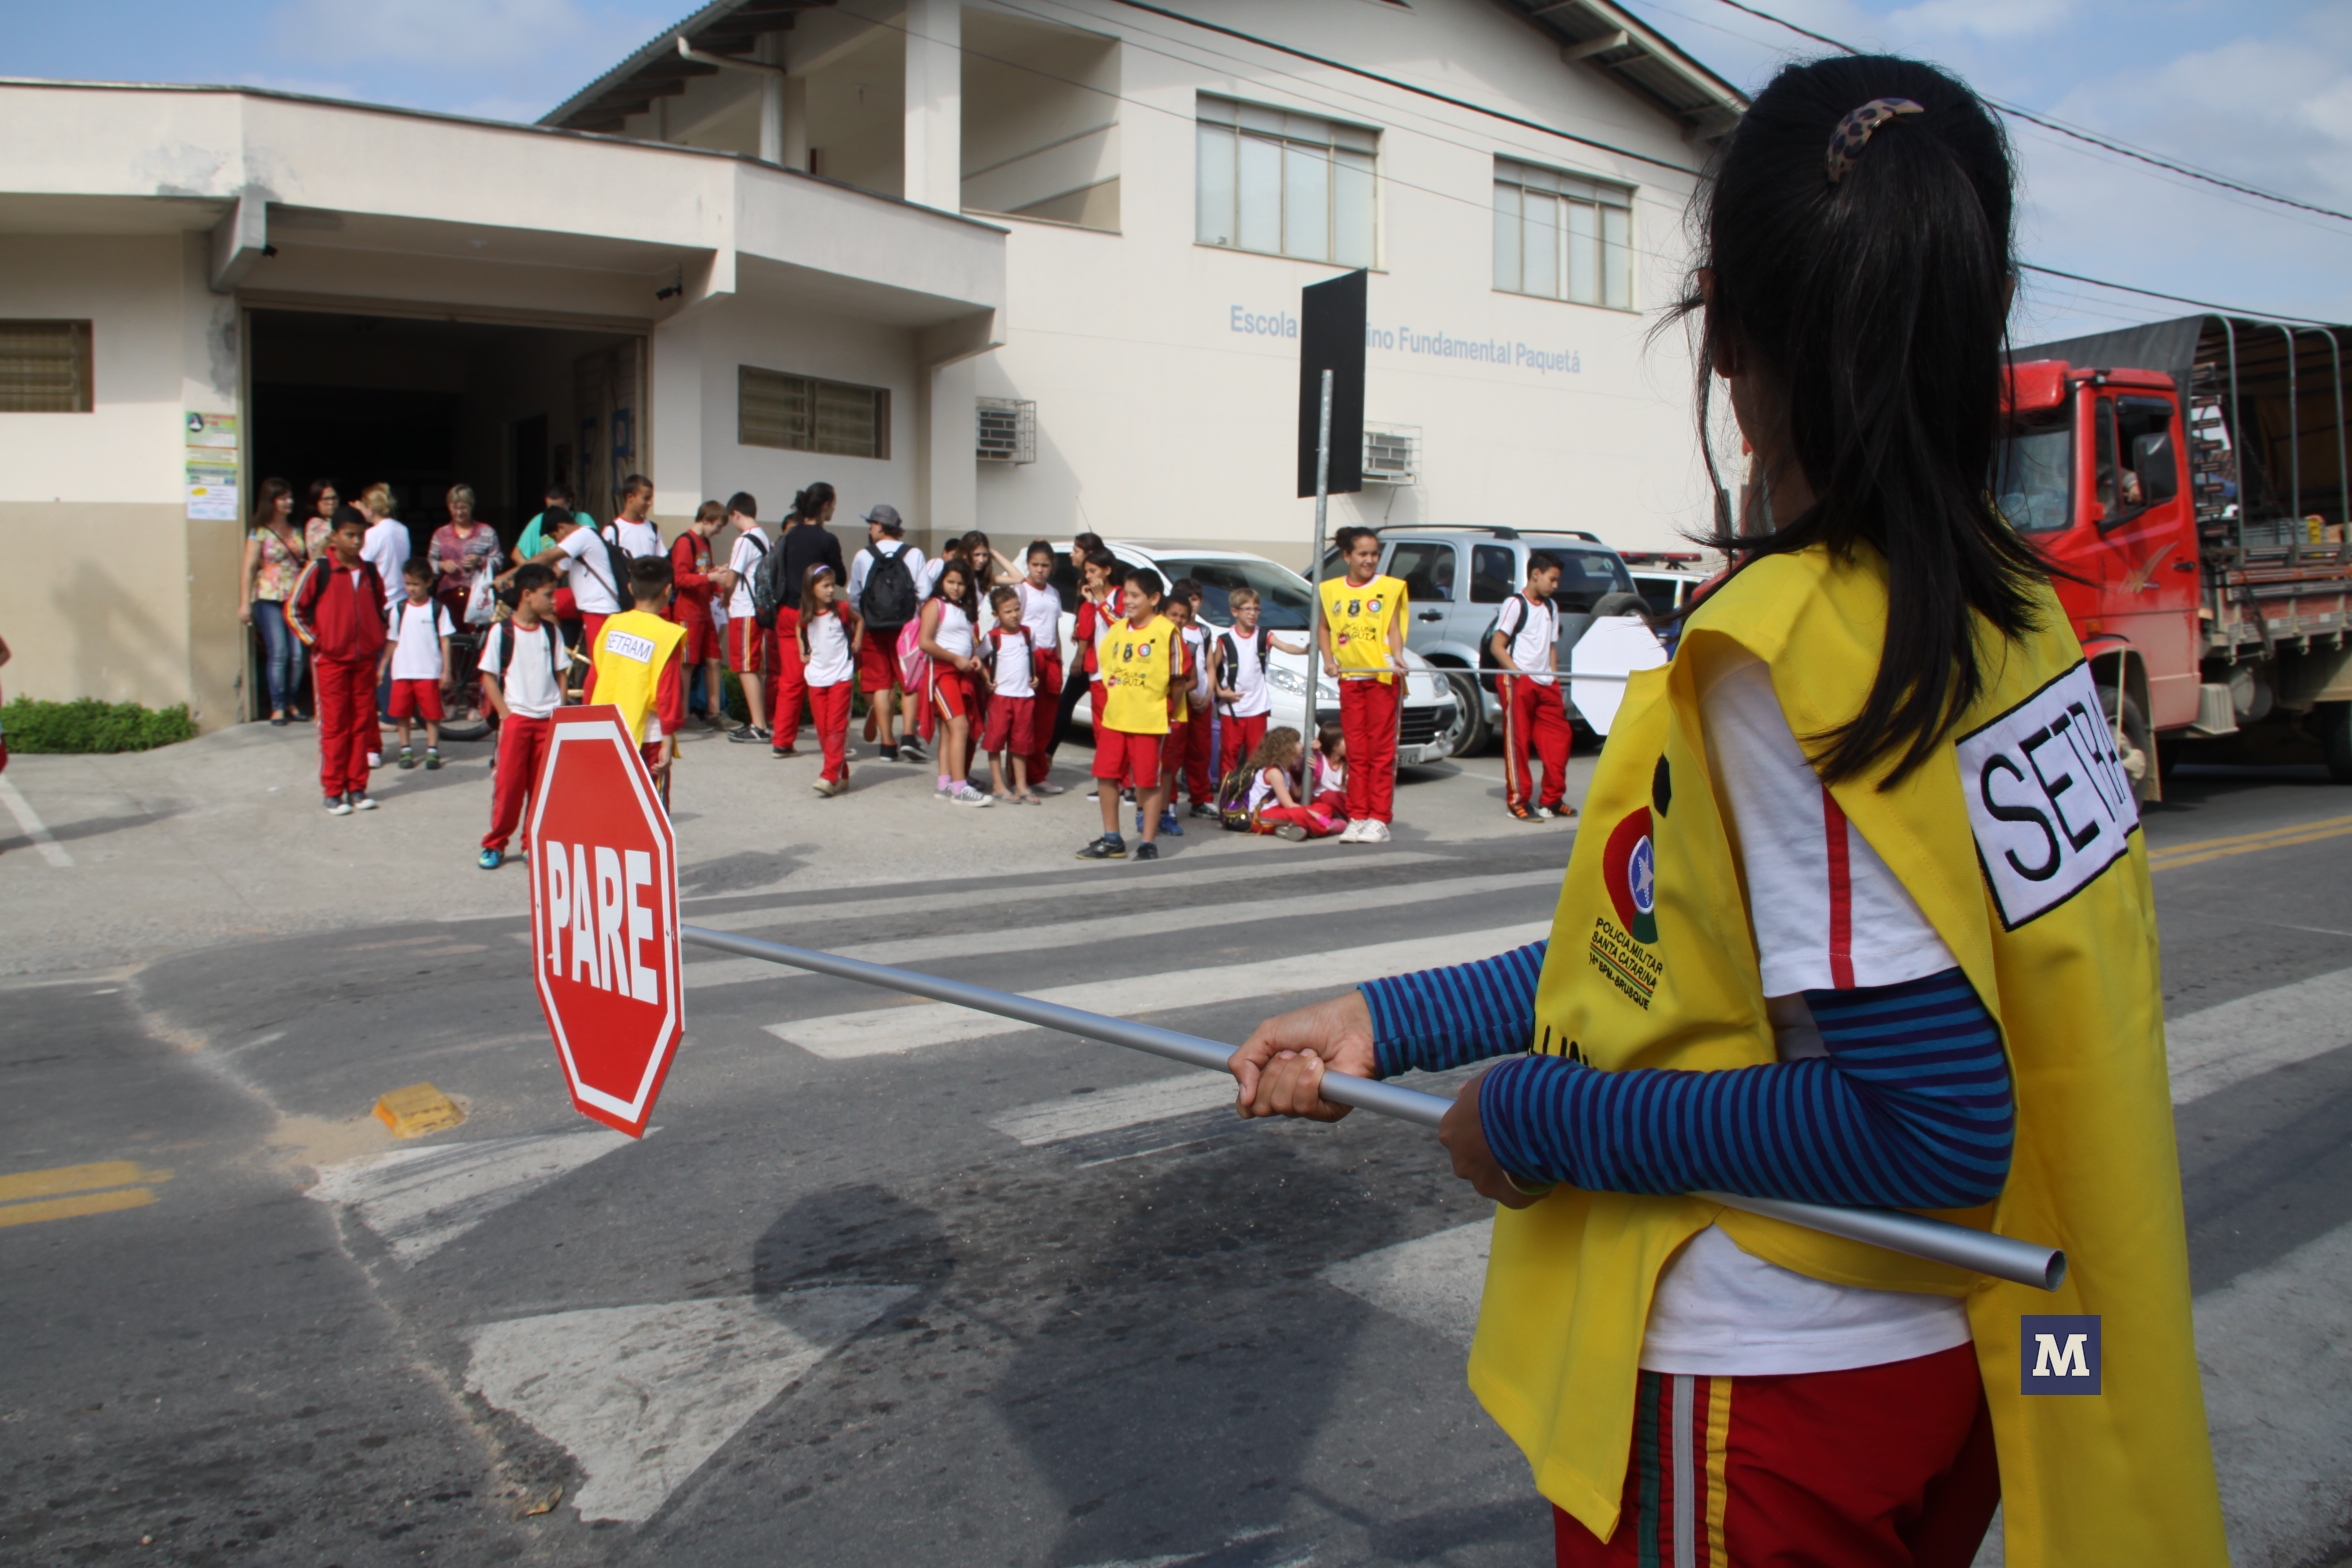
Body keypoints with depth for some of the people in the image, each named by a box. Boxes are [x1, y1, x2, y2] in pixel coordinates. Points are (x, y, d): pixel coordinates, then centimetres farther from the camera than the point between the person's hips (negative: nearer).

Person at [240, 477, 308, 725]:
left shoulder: (296, 530, 14)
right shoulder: (259, 532, 0)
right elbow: (249, 568, -3)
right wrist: (245, 602, -8)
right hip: (269, 599, -4)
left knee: (297, 654, -3)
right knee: (278, 653, -10)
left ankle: (290, 703, 9)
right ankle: (277, 707, -4)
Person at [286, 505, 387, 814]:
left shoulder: (369, 570, 7)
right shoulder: (318, 568, -7)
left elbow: (379, 606, 24)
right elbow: (293, 608, -4)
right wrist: (314, 640, -7)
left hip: (364, 659, 4)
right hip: (330, 660, -4)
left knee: (362, 724, 6)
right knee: (334, 725, 0)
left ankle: (357, 788, 15)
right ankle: (333, 791, 6)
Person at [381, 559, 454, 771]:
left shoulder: (438, 609, -1)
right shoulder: (399, 609, 6)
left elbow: (444, 640, -1)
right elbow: (392, 640, 11)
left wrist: (446, 670, -4)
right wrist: (382, 666, 7)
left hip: (429, 671, -3)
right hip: (402, 671, 3)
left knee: (431, 712, 0)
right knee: (402, 712, 6)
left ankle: (432, 750, 9)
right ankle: (405, 749, 17)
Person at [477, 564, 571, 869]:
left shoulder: (552, 630, 8)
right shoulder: (502, 631, -4)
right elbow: (488, 676, -2)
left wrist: (560, 712, 2)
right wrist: (504, 713, -9)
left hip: (548, 719, 3)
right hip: (515, 717, -3)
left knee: (543, 784, 5)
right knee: (508, 782, -1)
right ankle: (495, 844, 11)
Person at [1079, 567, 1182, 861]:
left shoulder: (1166, 632, -11)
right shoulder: (1117, 630, 7)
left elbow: (1178, 679, -7)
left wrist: (1167, 710, -2)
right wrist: (1114, 697, 7)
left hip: (1149, 721, -6)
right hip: (1113, 718, 6)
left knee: (1148, 781, 2)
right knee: (1106, 776, 8)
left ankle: (1149, 844, 12)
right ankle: (1112, 840, 21)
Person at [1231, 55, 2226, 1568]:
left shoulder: (1795, 644, -26)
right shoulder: (2006, 602, 0)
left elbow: (1924, 1125, -27)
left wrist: (1548, 1119, -17)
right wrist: (1390, 1021, 5)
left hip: (1766, 1388, -8)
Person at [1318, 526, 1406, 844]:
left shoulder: (1389, 587, 2)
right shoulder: (1331, 590, 9)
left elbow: (1393, 627, -4)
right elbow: (1325, 628, 18)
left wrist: (1397, 656, -22)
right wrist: (1328, 658, 2)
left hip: (1382, 676, -3)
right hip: (1349, 677, 3)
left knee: (1381, 749, -3)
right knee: (1356, 751, 6)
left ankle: (1379, 819, -1)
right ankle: (1357, 818, 10)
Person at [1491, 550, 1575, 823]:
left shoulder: (1551, 607, 18)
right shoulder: (1515, 603, -5)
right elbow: (1496, 646, -9)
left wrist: (1554, 678, 11)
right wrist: (1518, 673, -18)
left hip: (1545, 684, 7)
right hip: (1517, 682, -7)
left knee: (1558, 737, 4)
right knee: (1517, 740, -3)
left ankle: (1552, 800, 14)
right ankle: (1518, 800, 4)